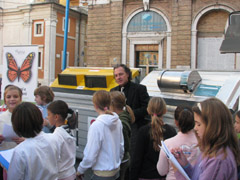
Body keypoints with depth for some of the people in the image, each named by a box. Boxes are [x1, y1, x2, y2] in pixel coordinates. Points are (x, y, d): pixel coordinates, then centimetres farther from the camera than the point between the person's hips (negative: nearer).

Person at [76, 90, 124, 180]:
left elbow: (90, 155, -19)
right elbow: (121, 146, 7)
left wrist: (80, 170, -3)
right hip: (116, 170, 7)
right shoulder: (117, 121, -3)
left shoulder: (96, 126, -23)